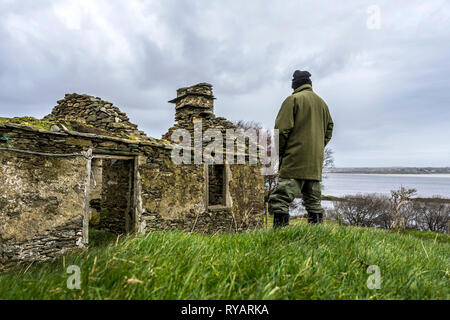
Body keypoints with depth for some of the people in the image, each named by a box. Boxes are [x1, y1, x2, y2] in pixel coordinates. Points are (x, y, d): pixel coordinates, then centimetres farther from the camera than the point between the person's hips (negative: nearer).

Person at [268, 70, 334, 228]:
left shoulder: (293, 99, -2)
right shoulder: (322, 102, 19)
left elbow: (282, 129, -10)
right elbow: (329, 129, 23)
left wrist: (279, 153, 0)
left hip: (295, 160, -7)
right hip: (316, 162, 8)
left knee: (280, 200, -11)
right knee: (313, 201, 14)